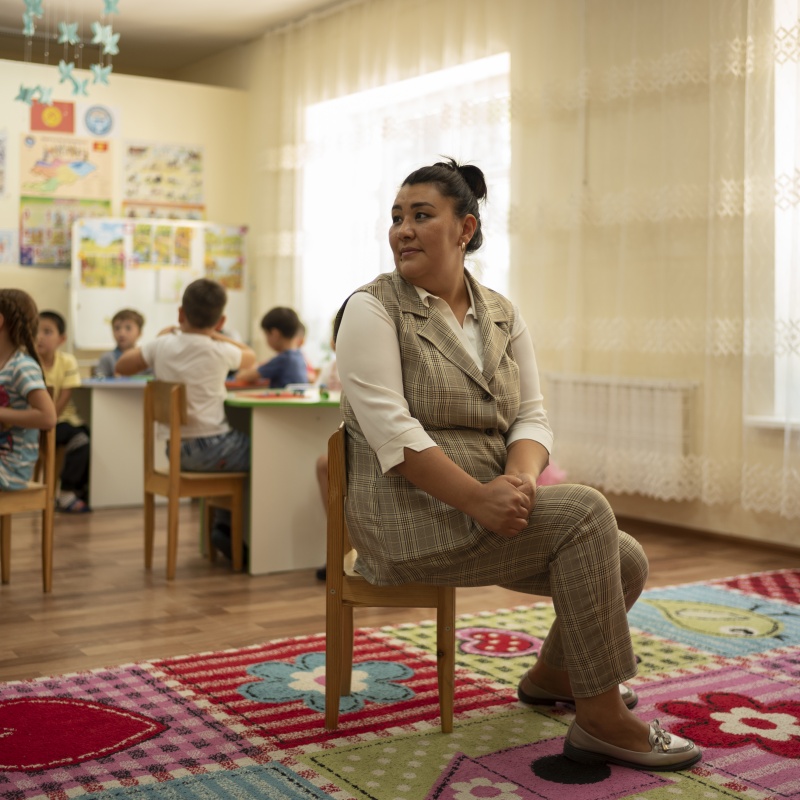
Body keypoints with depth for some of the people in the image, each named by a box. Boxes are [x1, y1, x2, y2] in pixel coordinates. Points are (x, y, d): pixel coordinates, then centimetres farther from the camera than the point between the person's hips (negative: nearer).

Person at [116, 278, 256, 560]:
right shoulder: (219, 352, -13)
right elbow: (250, 357, 10)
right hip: (211, 449, -6)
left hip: (176, 451, 6)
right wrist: (214, 335, 15)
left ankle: (224, 526, 24)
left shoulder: (161, 346, -3)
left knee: (242, 447, 28)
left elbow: (122, 366, 13)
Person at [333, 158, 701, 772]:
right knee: (584, 513, -23)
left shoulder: (503, 315, 12)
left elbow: (531, 416, 5)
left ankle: (552, 673, 27)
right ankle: (601, 720, -14)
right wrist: (477, 497, -25)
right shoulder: (373, 309, -5)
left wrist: (519, 478, -18)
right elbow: (391, 429, -17)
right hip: (413, 515, -6)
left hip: (491, 504, 7)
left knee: (625, 560, -4)